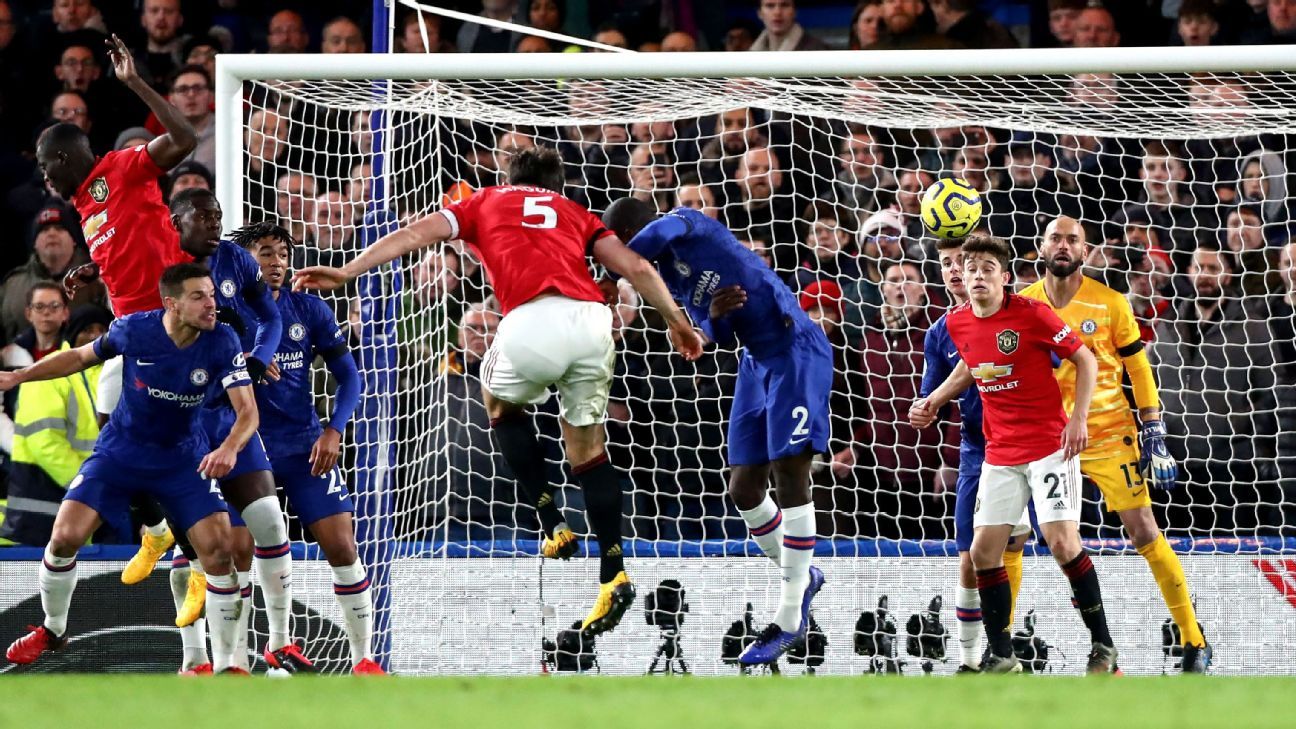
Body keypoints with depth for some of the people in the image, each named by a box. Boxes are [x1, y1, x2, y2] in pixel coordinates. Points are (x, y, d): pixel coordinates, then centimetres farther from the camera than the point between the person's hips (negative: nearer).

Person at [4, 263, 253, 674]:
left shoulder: (222, 343, -19)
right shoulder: (134, 330, -18)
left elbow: (247, 410, -22)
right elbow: (81, 357, 2)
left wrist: (231, 447, -44)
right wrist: (18, 377, 2)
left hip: (183, 459, 0)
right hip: (120, 451, 0)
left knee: (218, 547, -16)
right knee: (65, 536, -11)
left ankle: (225, 664, -4)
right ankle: (53, 630, 18)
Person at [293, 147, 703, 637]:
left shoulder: (486, 202, 27)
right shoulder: (574, 214, 32)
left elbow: (415, 234, 19)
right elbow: (635, 267, 21)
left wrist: (345, 273, 18)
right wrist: (676, 319, 27)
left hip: (532, 321, -2)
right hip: (591, 318, 3)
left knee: (500, 402, 29)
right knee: (587, 445, 18)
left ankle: (552, 522, 18)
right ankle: (613, 574, 9)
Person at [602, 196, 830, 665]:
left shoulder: (686, 223, -12)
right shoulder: (667, 274, 12)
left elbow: (658, 233, -36)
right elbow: (719, 338, 11)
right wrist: (714, 315, -12)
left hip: (796, 349, -9)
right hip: (757, 361, 9)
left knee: (790, 476, -11)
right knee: (744, 490, 7)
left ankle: (789, 621, -8)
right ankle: (801, 577, 30)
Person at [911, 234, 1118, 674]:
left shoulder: (1030, 314, -14)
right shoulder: (957, 323, 3)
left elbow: (1085, 360, -7)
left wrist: (1078, 418, -15)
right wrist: (934, 401, 15)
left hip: (1049, 445, -6)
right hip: (1000, 453, 6)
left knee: (1062, 542, -16)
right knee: (983, 550, -1)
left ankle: (1102, 646, -3)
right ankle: (1002, 657, 9)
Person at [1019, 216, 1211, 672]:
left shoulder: (1110, 304, -5)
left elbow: (1139, 372, 0)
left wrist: (1155, 437, -4)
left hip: (1108, 435, -3)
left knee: (1144, 533, -7)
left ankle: (1194, 641, 2)